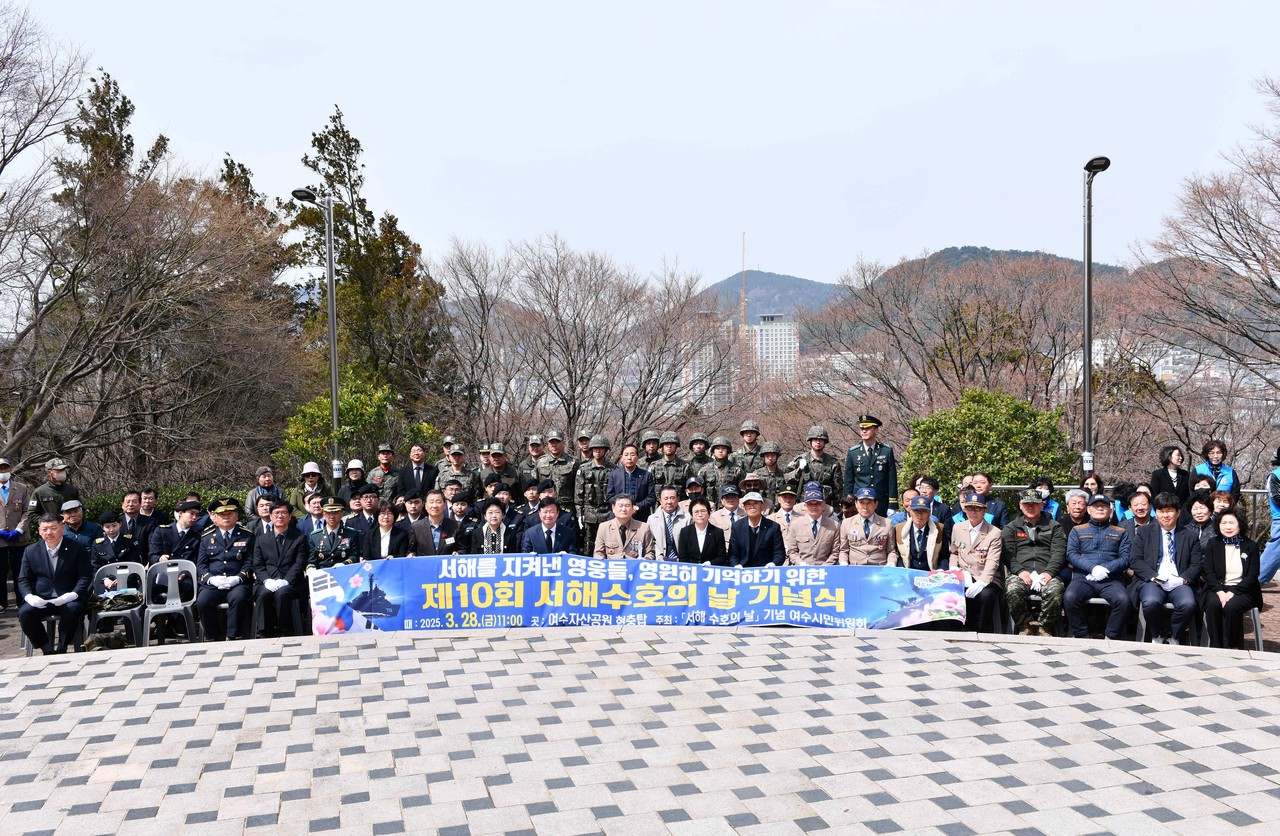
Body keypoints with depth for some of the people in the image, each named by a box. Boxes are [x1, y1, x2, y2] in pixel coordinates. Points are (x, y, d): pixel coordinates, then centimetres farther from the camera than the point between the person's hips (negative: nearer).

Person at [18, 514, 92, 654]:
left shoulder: (78, 548, 2)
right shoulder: (31, 551, 11)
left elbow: (86, 577, -2)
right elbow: (23, 579, 10)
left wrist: (72, 595, -20)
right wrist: (29, 596, -12)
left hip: (69, 600, -3)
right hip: (40, 601, 3)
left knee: (72, 610, -35)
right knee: (24, 612, -27)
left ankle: (61, 649, -15)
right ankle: (47, 650, -11)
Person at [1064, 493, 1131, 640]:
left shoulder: (1121, 533, 22)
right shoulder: (1077, 531, 21)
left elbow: (1125, 558, 8)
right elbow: (1071, 555, 6)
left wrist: (1106, 569, -10)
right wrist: (1092, 568, -12)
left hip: (1111, 579, 0)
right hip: (1083, 577, 0)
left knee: (1123, 599, -33)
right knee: (1070, 597, -33)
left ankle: (1111, 639, -18)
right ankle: (1082, 638, -18)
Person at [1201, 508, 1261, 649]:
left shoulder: (1250, 546, 7)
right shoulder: (1212, 544, 12)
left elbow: (1252, 576, -1)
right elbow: (1208, 573, 3)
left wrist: (1232, 592, -15)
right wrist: (1220, 592, -15)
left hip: (1243, 591, -1)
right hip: (1217, 589, 1)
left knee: (1231, 606, -34)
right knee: (1213, 604, -33)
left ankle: (1235, 648, -19)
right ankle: (1215, 646, -26)